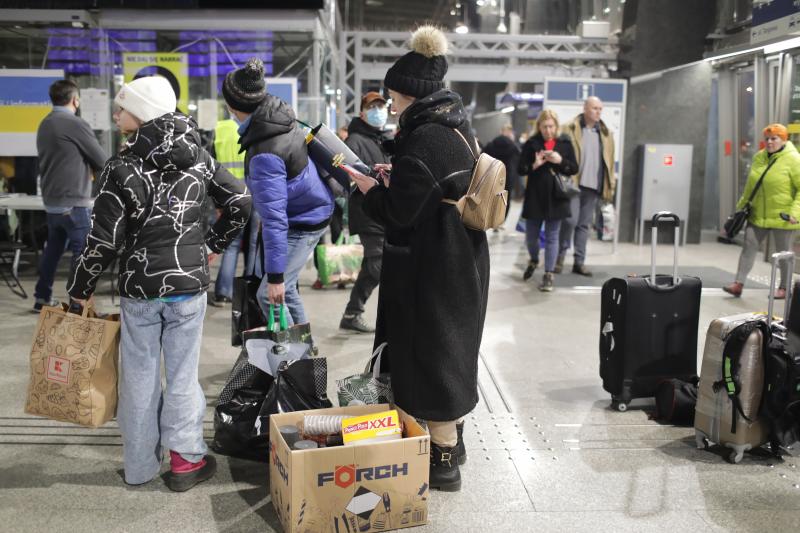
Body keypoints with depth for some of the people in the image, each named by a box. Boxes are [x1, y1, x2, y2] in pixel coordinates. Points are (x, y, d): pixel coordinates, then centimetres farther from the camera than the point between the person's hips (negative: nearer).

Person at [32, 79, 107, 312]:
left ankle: (42, 298, 25)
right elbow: (102, 161, -10)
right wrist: (92, 166, 12)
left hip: (51, 200, 9)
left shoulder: (44, 125, 11)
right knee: (82, 252, -2)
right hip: (74, 201, -8)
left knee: (53, 248, 18)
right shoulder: (76, 124, -15)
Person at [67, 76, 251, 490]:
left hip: (139, 287, -2)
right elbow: (240, 202, 1)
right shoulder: (196, 156, -1)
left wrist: (81, 289, 1)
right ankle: (186, 459, 17)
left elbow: (104, 240, -11)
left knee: (139, 375, 11)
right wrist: (212, 244, 12)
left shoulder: (122, 167, -11)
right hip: (189, 284, 2)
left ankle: (140, 465, 23)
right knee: (182, 373, 10)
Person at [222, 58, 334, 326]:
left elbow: (274, 219, -34)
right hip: (312, 211, 9)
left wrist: (275, 276, -29)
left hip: (303, 225, -9)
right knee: (285, 287, 20)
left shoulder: (265, 155, -35)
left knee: (269, 295, -6)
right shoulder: (280, 115, -9)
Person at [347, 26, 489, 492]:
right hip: (462, 260, 10)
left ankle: (444, 463, 15)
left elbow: (399, 212, -20)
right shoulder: (458, 129, 9)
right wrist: (395, 179, 10)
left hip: (432, 269, -10)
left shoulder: (423, 138, -21)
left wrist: (368, 186, -3)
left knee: (430, 354, 2)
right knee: (451, 348, 20)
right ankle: (452, 441, 37)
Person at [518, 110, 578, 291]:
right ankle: (533, 261, 40)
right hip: (535, 196, 0)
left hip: (557, 196, 0)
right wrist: (534, 165, -19)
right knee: (531, 235, 10)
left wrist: (561, 161, -14)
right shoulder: (531, 144, -1)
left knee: (552, 237, 3)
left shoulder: (565, 143, 2)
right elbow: (520, 169, -1)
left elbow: (574, 168, 4)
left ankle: (548, 274, 10)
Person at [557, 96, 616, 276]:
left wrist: (610, 184, 7)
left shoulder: (605, 133, 11)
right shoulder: (571, 129, -2)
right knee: (571, 220, -10)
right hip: (573, 183, -4)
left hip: (593, 185, 4)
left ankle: (579, 262, 13)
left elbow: (609, 160, 11)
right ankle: (560, 255, 9)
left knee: (584, 224, 8)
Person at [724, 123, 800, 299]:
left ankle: (783, 288, 21)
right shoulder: (759, 157, 6)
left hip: (782, 217, -5)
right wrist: (742, 205, 17)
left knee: (783, 253, 8)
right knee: (749, 247, 0)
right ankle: (738, 284, 4)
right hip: (758, 215, 5)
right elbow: (751, 184, 16)